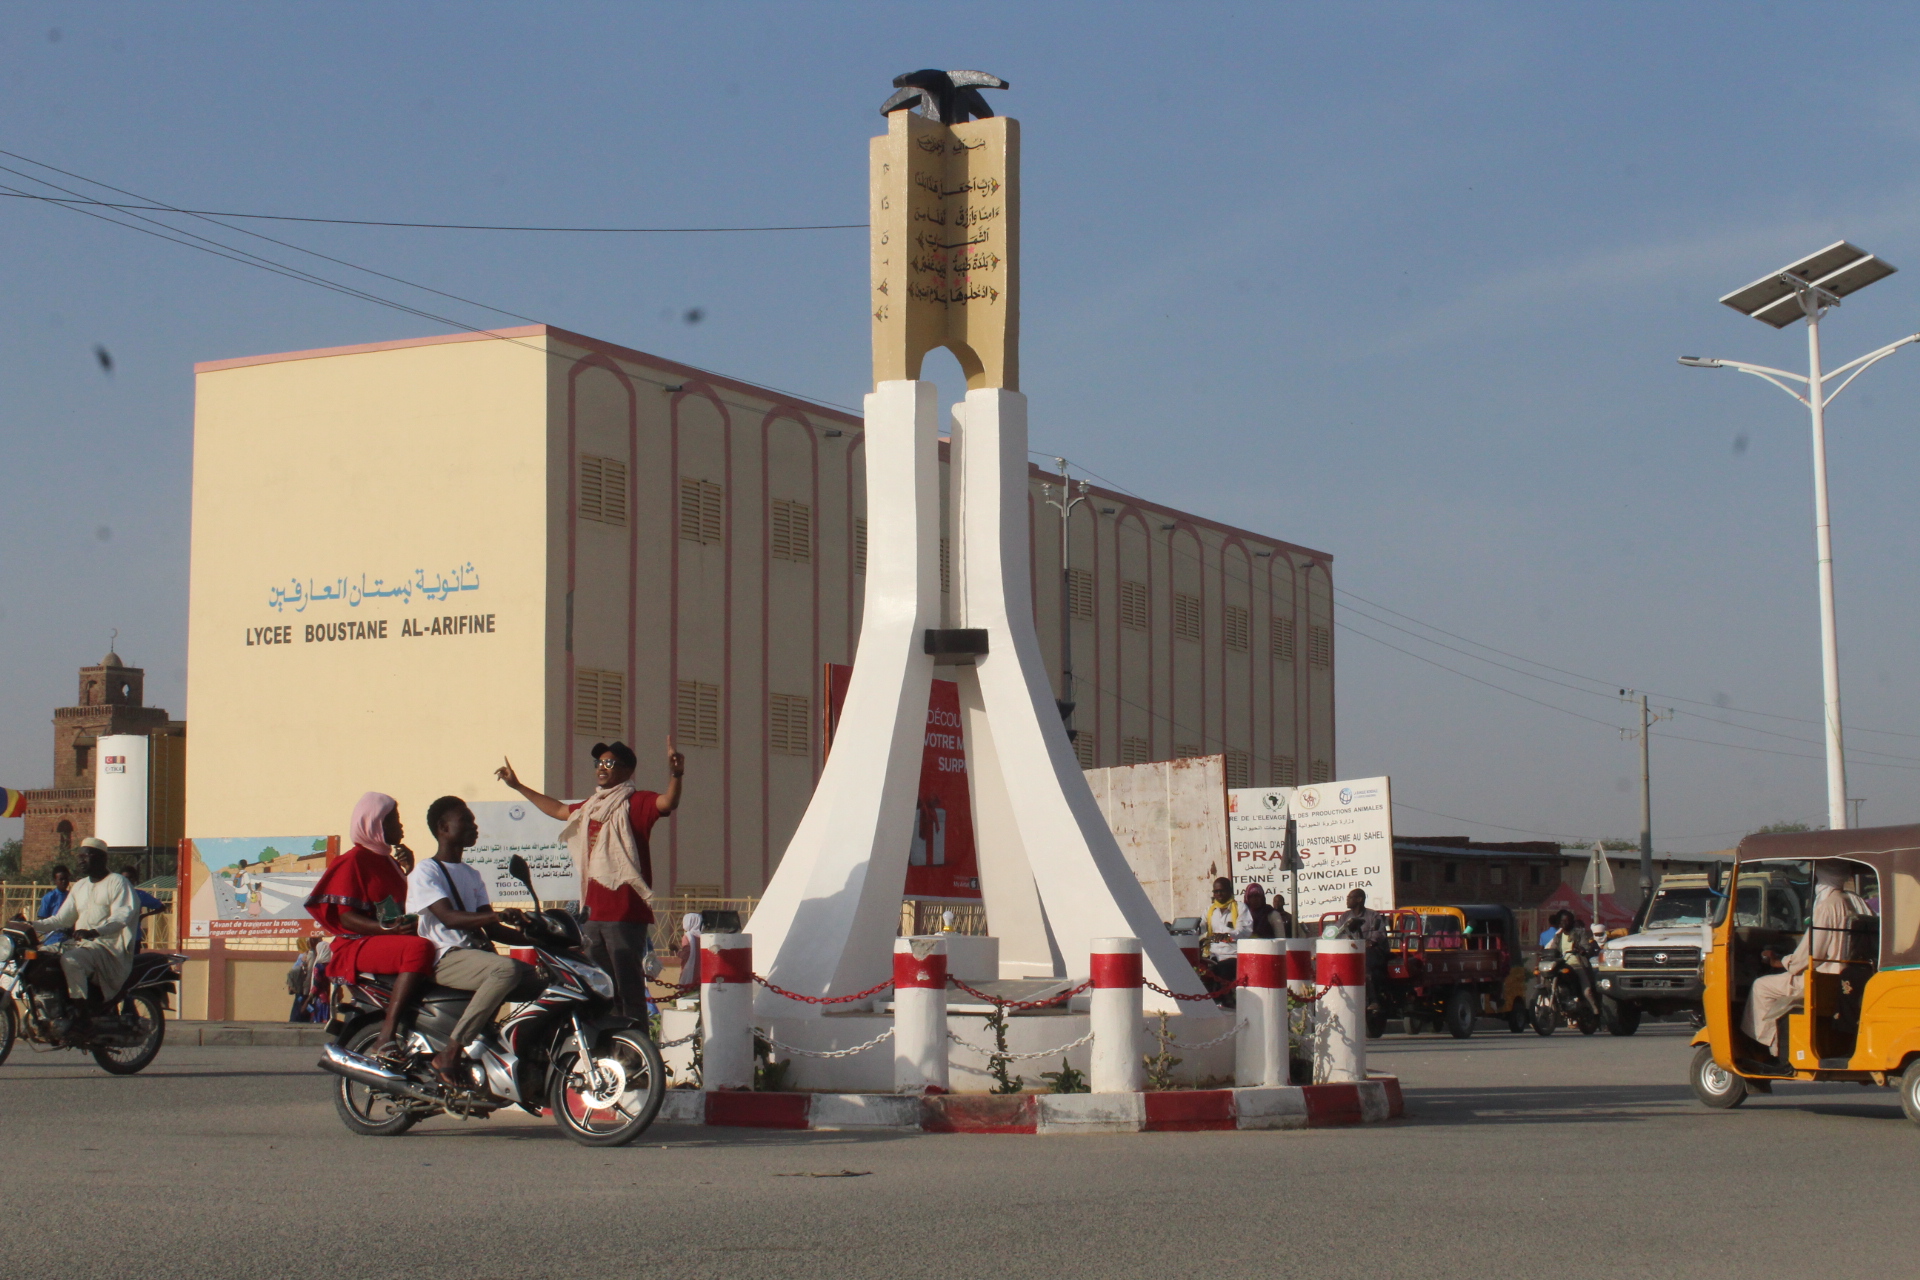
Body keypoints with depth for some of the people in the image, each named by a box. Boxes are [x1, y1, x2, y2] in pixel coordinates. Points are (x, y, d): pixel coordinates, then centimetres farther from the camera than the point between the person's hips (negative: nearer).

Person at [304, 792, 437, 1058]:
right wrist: (388, 929, -27)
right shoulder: (354, 860, -3)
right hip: (359, 945, -9)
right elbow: (345, 916, -12)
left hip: (392, 939, 9)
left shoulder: (390, 862, 24)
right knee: (418, 948, -37)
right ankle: (386, 1036, -43)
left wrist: (411, 870, 16)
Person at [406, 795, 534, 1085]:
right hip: (443, 959, -8)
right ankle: (450, 1052, -32)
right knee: (507, 968, -33)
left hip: (475, 953, 8)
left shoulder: (472, 876, 22)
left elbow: (490, 929, 17)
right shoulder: (425, 872, -3)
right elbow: (449, 918, -19)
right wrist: (496, 915, -34)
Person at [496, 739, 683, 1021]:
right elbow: (558, 809, 37)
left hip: (625, 914, -8)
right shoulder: (590, 807, 19)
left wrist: (675, 775, -45)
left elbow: (667, 803, -24)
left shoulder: (635, 803, -4)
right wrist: (518, 786, 45)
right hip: (593, 913, 8)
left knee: (629, 988, -12)